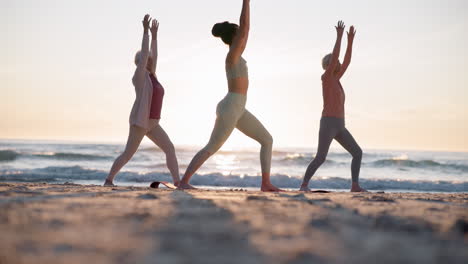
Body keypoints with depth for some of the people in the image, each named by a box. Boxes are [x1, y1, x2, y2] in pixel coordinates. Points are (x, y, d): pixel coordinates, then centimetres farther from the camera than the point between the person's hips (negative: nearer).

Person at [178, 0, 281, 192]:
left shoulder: (235, 54, 13)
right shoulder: (232, 55, -11)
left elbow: (246, 28, 21)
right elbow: (244, 25, -16)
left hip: (238, 109, 9)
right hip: (230, 108, -9)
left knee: (267, 140, 6)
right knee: (212, 148, -6)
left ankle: (266, 183, 4)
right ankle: (183, 181, 1)